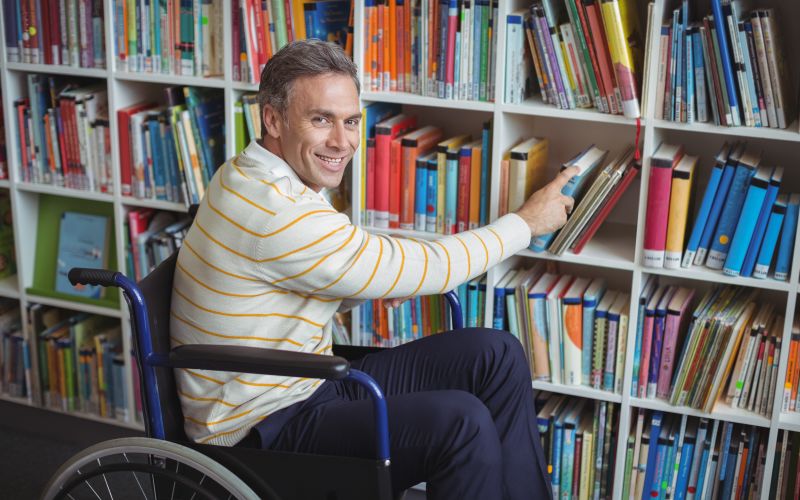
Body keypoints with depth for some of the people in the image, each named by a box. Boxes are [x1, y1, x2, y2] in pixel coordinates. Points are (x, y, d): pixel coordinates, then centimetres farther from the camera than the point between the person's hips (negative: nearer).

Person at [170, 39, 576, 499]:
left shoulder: (252, 177, 6)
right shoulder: (275, 214, -25)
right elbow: (420, 269, -20)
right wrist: (528, 221, -7)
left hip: (308, 387, 10)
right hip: (265, 429, -10)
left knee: (495, 356, 1)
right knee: (461, 421, -29)